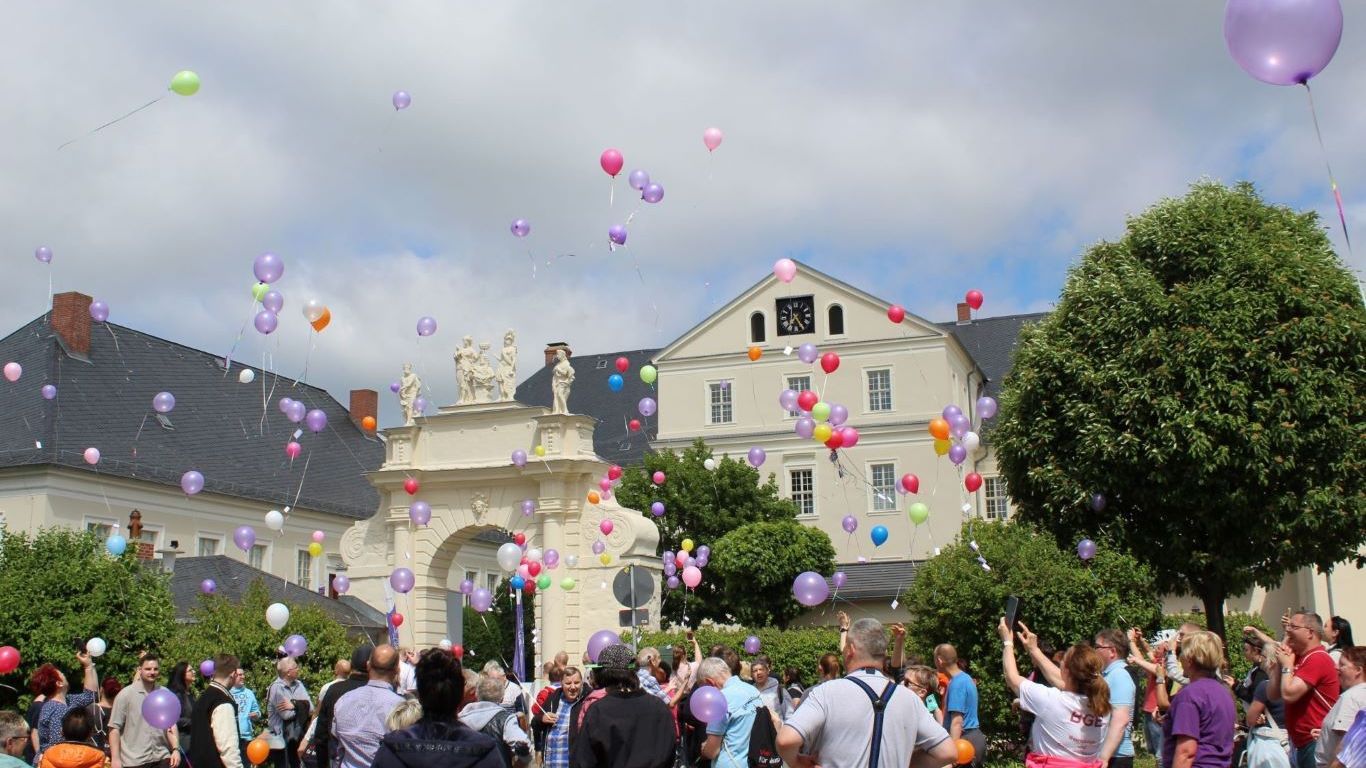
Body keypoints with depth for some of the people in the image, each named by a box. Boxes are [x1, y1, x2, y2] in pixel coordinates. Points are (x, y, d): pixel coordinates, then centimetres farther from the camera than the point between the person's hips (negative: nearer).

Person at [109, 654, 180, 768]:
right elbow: (114, 728, -4)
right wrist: (115, 758, -10)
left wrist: (176, 749, -3)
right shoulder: (126, 694, -2)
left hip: (162, 759, 3)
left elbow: (171, 725, 10)